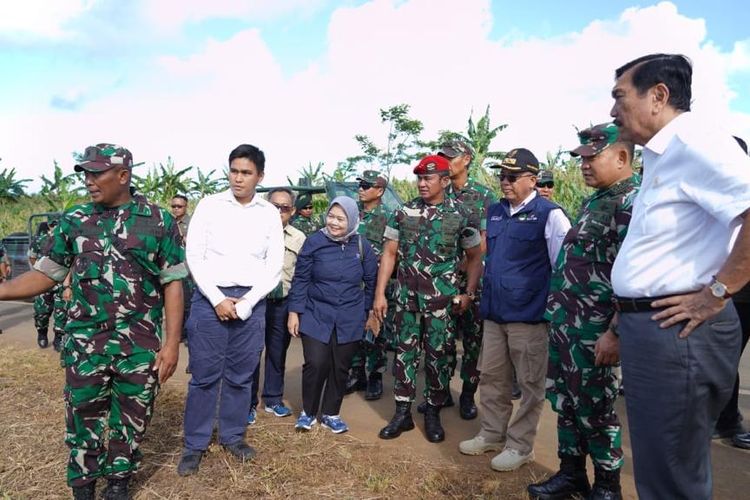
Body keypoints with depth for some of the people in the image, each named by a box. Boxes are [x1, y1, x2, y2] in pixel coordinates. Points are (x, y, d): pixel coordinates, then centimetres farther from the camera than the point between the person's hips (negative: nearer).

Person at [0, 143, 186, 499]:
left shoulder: (158, 222, -4)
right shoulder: (73, 221, 4)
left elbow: (172, 283, -4)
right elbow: (45, 273, 6)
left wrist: (172, 342, -9)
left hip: (141, 346, -2)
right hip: (84, 343, 2)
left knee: (131, 421, 12)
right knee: (83, 419, 13)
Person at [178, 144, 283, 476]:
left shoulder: (269, 213, 5)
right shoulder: (209, 205, 1)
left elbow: (274, 265, 2)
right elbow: (194, 256, -2)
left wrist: (245, 304, -7)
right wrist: (217, 299, -10)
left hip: (251, 302, 2)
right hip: (210, 298, -1)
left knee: (240, 375, 11)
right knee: (204, 375, 5)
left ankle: (232, 436, 29)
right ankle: (195, 444, 20)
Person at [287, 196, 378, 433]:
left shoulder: (362, 245, -1)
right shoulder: (314, 241, -7)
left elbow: (371, 282, 9)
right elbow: (300, 278, -2)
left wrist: (371, 312, 12)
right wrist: (294, 311, -3)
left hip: (349, 319, 2)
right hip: (316, 315, -2)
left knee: (340, 367, 8)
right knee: (316, 364, -8)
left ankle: (331, 413, 29)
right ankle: (308, 411, 17)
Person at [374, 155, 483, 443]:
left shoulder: (460, 216, -2)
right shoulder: (403, 213, 3)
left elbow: (475, 258, 5)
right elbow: (389, 254, 4)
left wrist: (469, 294, -4)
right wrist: (380, 293, -1)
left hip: (443, 301, -2)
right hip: (406, 298, 2)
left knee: (439, 356, 7)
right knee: (405, 353, 9)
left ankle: (433, 414, 24)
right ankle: (402, 413, 21)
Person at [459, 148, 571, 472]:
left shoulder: (549, 215, -9)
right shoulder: (495, 212, 11)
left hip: (529, 314, -6)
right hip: (494, 312, 7)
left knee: (529, 384, 7)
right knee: (491, 377, 15)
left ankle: (519, 445, 22)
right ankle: (491, 434, 32)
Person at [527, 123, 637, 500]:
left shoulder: (633, 201, -15)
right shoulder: (595, 200, 15)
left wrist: (615, 332, -24)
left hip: (593, 330, -9)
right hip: (564, 323, 9)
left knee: (594, 409, 5)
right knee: (565, 401, 17)